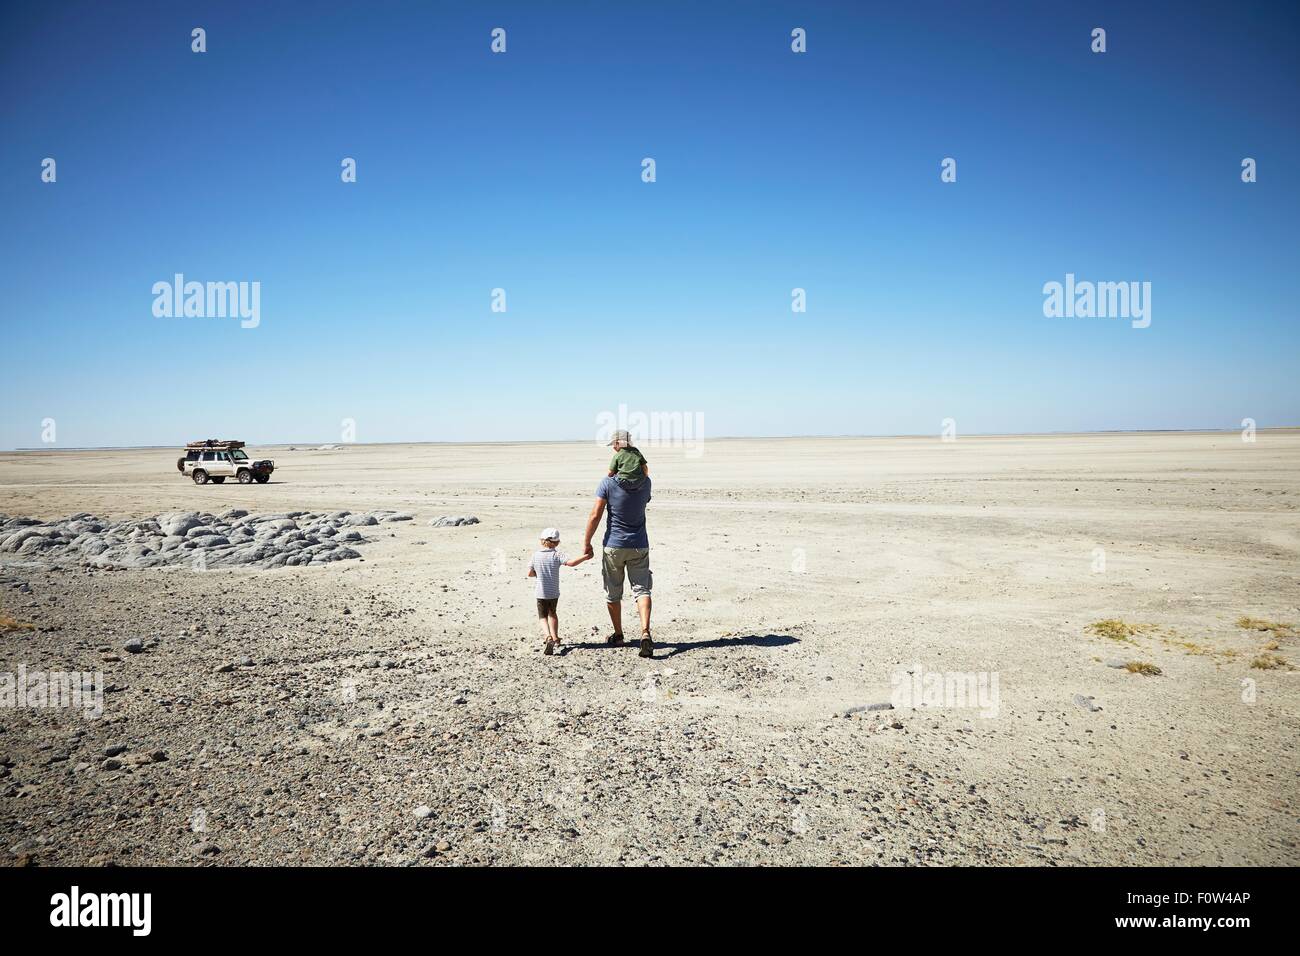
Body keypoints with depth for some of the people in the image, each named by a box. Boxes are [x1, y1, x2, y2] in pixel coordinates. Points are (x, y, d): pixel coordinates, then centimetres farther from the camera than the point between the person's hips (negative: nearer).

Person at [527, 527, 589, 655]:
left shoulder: (536, 556, -6)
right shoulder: (556, 555, -12)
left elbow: (530, 573, 1)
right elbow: (571, 563, -23)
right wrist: (585, 557, -14)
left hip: (541, 594, -1)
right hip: (554, 593, 1)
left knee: (543, 616, 8)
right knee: (552, 613, 24)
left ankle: (548, 636, -18)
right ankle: (555, 637, 28)